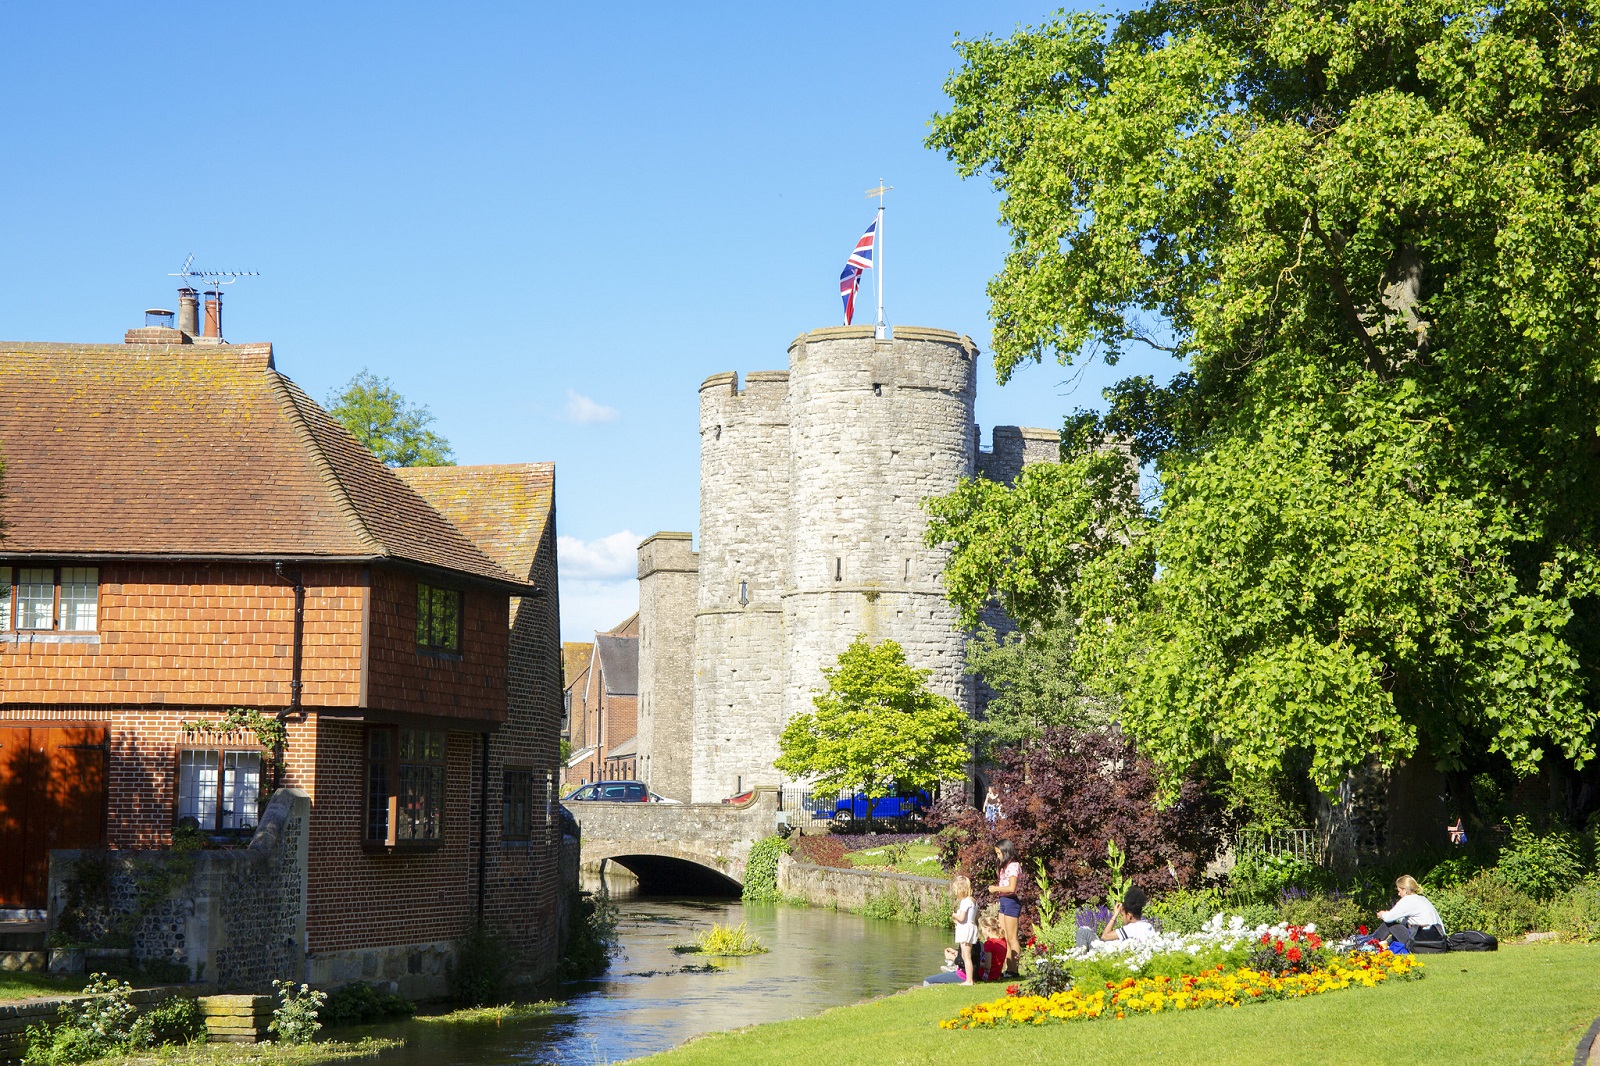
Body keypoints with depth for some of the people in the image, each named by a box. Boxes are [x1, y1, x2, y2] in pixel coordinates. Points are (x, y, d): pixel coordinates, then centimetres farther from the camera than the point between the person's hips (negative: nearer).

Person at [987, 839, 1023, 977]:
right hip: (1003, 902, 10)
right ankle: (1008, 969, 12)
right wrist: (995, 889, -1)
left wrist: (996, 888, -11)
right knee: (1004, 939, 10)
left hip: (1011, 902, -10)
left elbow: (1012, 888, -21)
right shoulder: (1005, 866, 17)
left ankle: (1013, 970, -3)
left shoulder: (1013, 866, -13)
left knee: (1012, 939, -6)